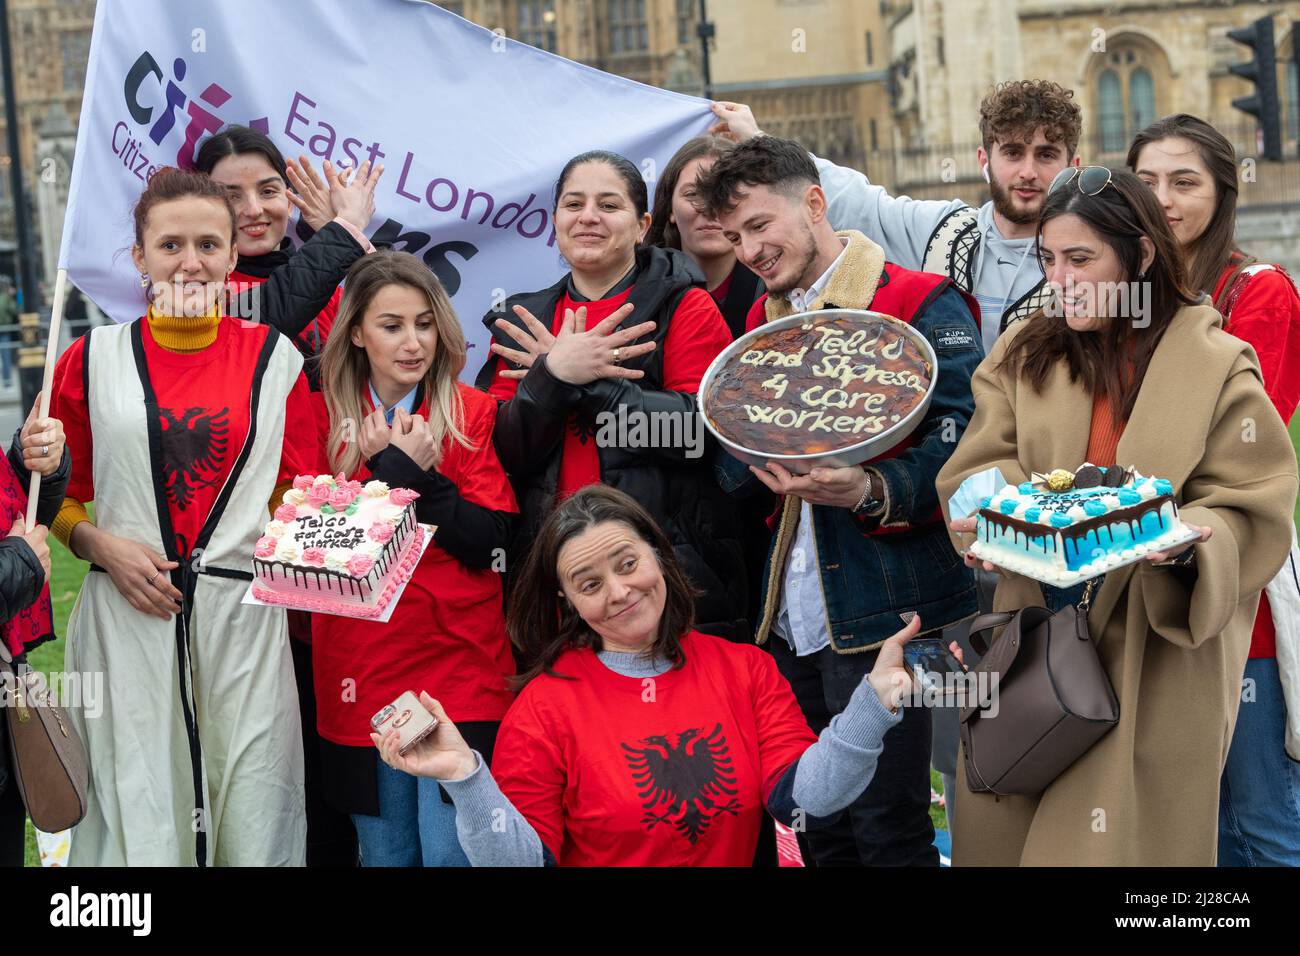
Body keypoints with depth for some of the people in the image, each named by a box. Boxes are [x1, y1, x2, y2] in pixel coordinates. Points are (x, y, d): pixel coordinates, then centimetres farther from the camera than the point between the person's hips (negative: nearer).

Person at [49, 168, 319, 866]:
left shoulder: (274, 358, 7)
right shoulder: (92, 360, 6)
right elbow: (54, 498, 12)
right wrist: (101, 545, -6)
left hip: (242, 617, 0)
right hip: (127, 618, 0)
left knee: (253, 832, 2)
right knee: (137, 828, 2)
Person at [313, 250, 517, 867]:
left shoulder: (474, 414, 0)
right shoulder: (328, 419, 6)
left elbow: (490, 542, -8)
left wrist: (420, 474, -17)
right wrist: (392, 468, -14)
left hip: (460, 671, -2)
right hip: (362, 673, 3)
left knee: (452, 853, -7)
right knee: (384, 854, 12)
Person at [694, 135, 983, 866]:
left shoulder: (923, 305, -6)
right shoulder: (765, 320, 17)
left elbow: (960, 441, -15)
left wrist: (872, 491, -30)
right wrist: (760, 453, -3)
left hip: (883, 610, -7)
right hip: (790, 617, 7)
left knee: (888, 831, -3)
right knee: (819, 833, 13)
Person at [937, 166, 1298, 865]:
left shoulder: (1218, 368, -4)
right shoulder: (1023, 357, 6)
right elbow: (979, 468, 3)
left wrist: (1185, 542, -26)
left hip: (1160, 657, -3)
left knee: (1123, 834, 1)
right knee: (1005, 831, 7)